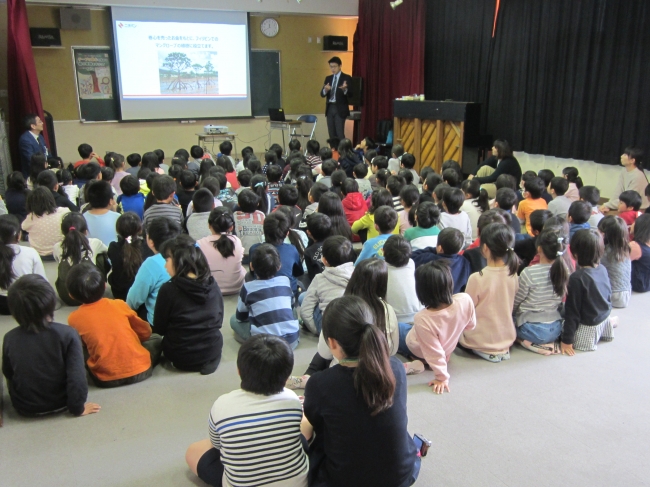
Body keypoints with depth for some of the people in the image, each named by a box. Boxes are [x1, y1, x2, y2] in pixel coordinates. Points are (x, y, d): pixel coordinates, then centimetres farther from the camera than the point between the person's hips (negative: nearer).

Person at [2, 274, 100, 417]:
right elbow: (77, 375, -24)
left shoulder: (10, 338, -16)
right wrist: (77, 407, -9)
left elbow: (8, 373, 1)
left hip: (25, 408, 2)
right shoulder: (67, 334, -23)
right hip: (60, 403, -2)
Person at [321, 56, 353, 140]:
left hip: (340, 109, -5)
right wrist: (325, 90, -17)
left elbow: (350, 94, -10)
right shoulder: (328, 78, 13)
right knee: (332, 134, 7)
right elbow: (322, 94, 6)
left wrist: (345, 89, -31)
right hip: (330, 108, 6)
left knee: (340, 134, -10)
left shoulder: (346, 78, -2)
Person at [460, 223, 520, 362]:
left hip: (482, 340, -6)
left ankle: (482, 351, 0)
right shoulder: (513, 275, -8)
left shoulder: (477, 278, -25)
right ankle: (503, 350, 13)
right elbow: (510, 306, 6)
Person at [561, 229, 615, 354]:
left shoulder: (577, 278, -28)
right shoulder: (603, 269, -7)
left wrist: (567, 340, -16)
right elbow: (609, 294, 9)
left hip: (589, 327, -8)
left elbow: (573, 311, -23)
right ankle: (610, 322, 18)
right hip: (605, 319, 8)